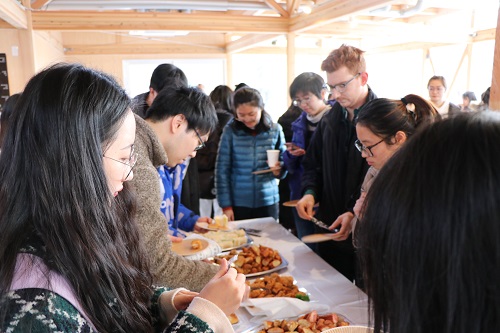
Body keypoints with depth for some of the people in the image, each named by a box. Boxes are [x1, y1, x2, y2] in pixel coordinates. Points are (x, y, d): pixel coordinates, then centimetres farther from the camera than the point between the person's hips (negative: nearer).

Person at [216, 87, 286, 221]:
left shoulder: (275, 130, -3)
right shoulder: (230, 131, -7)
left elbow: (284, 162, 7)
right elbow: (222, 170, -4)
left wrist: (279, 170, -16)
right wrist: (226, 205, -6)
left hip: (268, 201, 1)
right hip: (238, 203, -1)